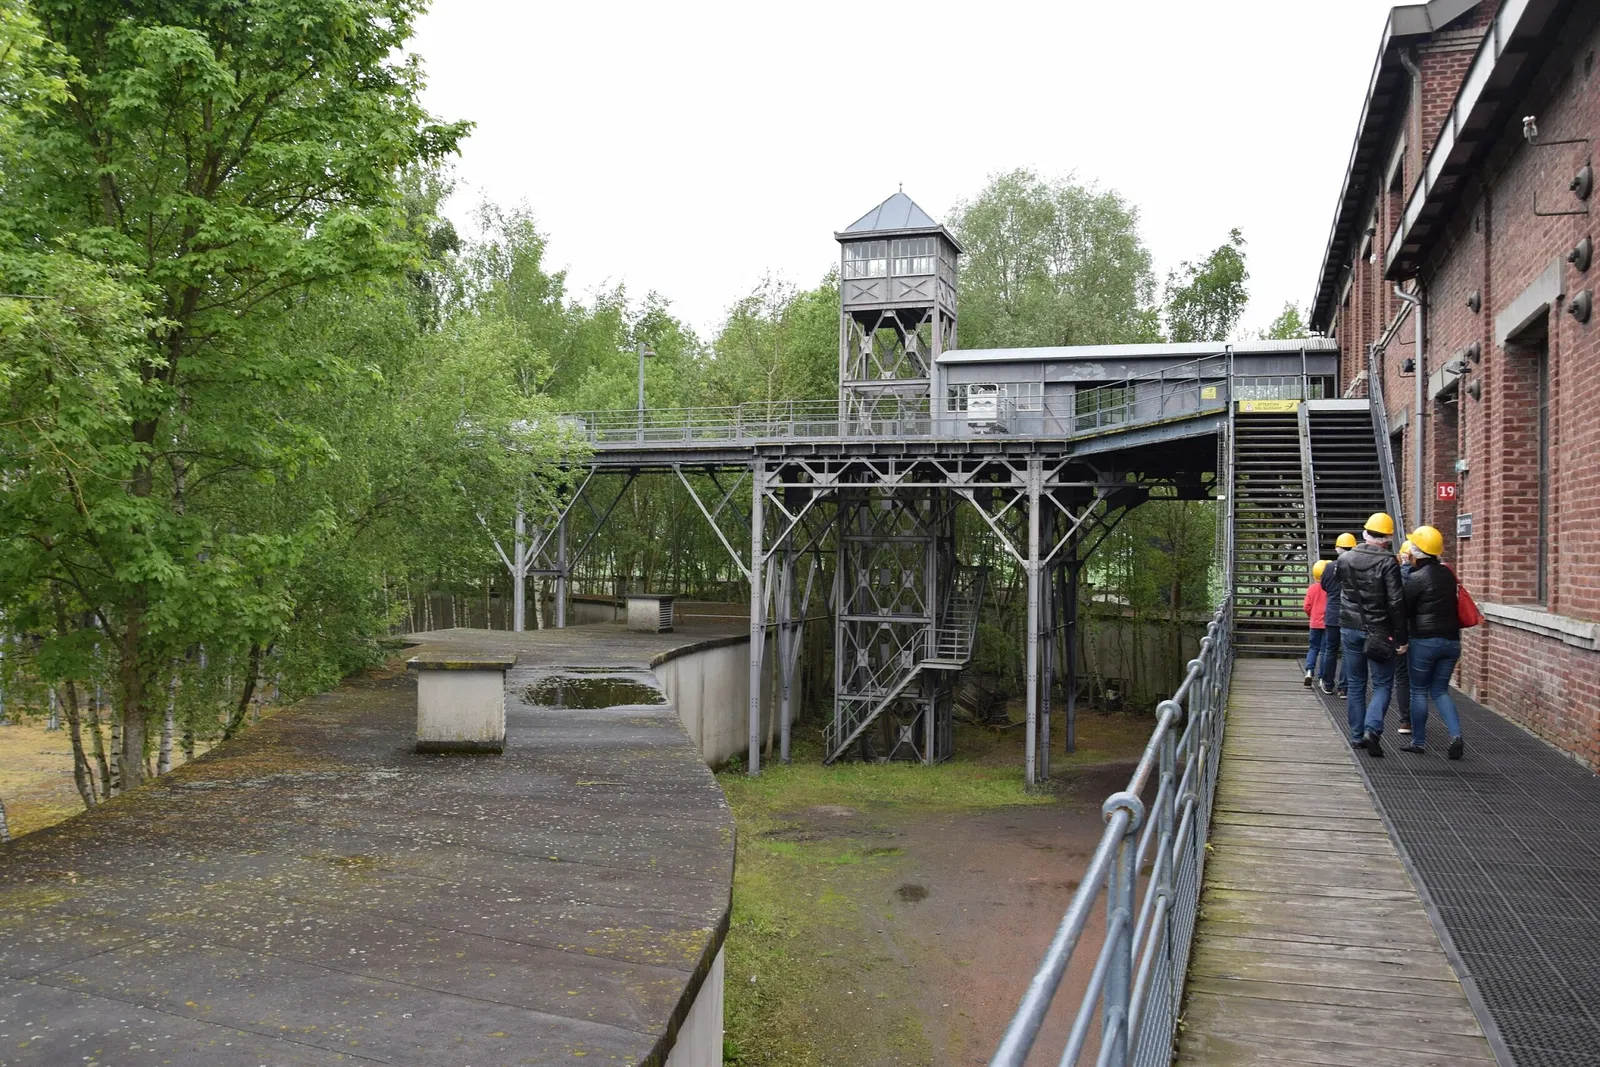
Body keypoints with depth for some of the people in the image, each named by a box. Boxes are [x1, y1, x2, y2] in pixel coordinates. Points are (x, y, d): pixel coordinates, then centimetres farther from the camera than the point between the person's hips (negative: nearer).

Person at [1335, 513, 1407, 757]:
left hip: (1349, 628, 4)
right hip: (1378, 632, -4)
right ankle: (1372, 730, -13)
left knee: (1355, 683, 13)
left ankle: (1357, 735, 16)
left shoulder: (1345, 559, 2)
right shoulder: (1388, 563, -13)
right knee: (1382, 684, 5)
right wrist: (1400, 638, -10)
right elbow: (1396, 603, -14)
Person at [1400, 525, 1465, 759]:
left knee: (1419, 692, 7)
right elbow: (1452, 603, 14)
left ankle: (1418, 742, 13)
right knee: (1440, 690, 13)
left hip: (1424, 641, -6)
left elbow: (1403, 609, -10)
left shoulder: (1416, 578, -12)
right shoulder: (1448, 573, 7)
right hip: (1451, 640, 6)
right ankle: (1456, 735, -6)